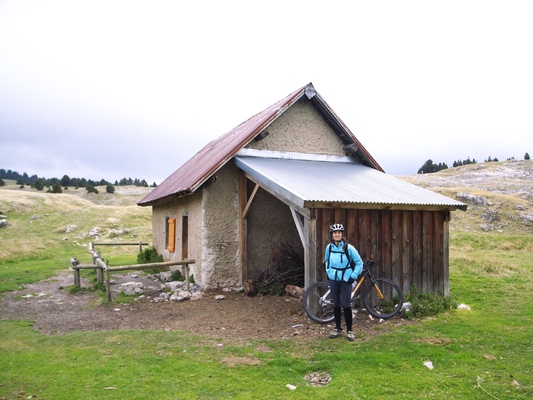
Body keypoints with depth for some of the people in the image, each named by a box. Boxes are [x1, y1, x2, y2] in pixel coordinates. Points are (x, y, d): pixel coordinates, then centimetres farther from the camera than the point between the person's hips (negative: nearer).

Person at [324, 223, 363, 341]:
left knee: (346, 305, -3)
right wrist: (328, 272, 10)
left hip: (345, 279, -4)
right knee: (336, 305, 11)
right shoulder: (329, 247, 1)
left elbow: (359, 263, -5)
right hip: (333, 279, 4)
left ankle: (349, 330, 10)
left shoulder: (348, 248, -11)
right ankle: (337, 329, 23)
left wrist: (353, 276, -8)